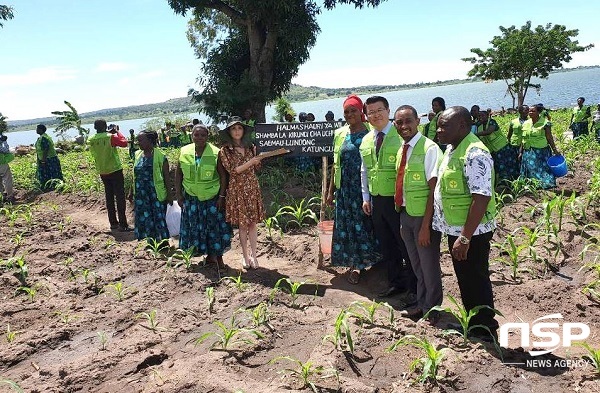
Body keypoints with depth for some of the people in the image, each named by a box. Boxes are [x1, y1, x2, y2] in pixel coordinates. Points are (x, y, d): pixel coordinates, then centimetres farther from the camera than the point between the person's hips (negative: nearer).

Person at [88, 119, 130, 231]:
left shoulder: (91, 140, 2)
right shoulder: (111, 137, -16)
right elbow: (124, 143, -11)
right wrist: (117, 132, 1)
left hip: (102, 172, 6)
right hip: (115, 171, -6)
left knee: (109, 197, 14)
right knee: (120, 197, -2)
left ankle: (113, 223, 19)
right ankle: (123, 225, -4)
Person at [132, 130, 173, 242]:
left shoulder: (159, 156, -8)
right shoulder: (137, 155, 7)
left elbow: (166, 176, -6)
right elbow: (135, 175, 14)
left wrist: (169, 194, -8)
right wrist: (132, 193, 15)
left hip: (157, 194, -5)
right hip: (141, 195, 5)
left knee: (159, 220, 2)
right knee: (142, 220, 9)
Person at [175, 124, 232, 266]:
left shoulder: (215, 153, -9)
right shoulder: (184, 152, -1)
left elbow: (223, 176, -7)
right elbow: (178, 174, 5)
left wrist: (221, 196, -11)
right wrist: (179, 194, 2)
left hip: (212, 197, -3)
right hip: (191, 197, 3)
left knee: (215, 225, 4)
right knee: (195, 226, 9)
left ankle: (218, 255, 18)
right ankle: (210, 254, 24)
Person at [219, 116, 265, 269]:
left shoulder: (250, 147, 8)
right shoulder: (225, 150, -4)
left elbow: (256, 168, 11)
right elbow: (232, 170, -12)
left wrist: (257, 156, -6)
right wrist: (250, 162, -18)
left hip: (252, 188, 3)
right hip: (237, 189, -3)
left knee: (253, 223, 5)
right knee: (242, 224, 4)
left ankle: (254, 255, 14)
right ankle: (245, 256, 17)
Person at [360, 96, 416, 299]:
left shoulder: (401, 135, -10)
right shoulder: (366, 140, 11)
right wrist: (366, 197, 16)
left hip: (398, 200, -6)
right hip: (376, 200, 7)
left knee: (406, 244, 4)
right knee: (386, 245, 16)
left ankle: (413, 288, 18)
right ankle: (395, 282, 33)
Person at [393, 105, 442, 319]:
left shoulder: (429, 149, -17)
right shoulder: (401, 150, 7)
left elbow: (434, 190, -19)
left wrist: (425, 225, -21)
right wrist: (402, 219, 11)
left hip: (423, 215, -7)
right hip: (405, 214, 7)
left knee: (429, 265, 9)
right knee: (416, 265, 21)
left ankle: (431, 311, 29)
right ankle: (421, 304, 40)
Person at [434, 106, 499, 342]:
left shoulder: (474, 154, -22)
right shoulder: (452, 149, 9)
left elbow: (481, 198, -27)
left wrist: (465, 237, -26)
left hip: (471, 233, -9)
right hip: (454, 230, 9)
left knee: (476, 282, 5)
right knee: (464, 279, 20)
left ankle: (485, 331, 23)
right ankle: (472, 325, 36)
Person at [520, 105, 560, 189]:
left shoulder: (545, 123, -6)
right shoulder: (526, 124, 9)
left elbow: (549, 138, -5)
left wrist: (554, 150, -9)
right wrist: (521, 152, 12)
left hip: (541, 152, -5)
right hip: (528, 153, 5)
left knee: (542, 170, -5)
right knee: (530, 170, 9)